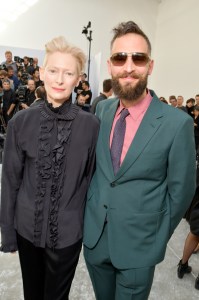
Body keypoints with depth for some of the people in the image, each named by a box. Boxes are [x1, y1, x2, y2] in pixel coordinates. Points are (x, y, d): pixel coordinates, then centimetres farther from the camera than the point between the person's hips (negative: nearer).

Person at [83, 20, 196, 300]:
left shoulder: (178, 123, -18)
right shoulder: (102, 110, -3)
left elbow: (180, 192, -9)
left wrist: (157, 240, -1)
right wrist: (89, 213, 4)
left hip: (138, 247, -4)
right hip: (93, 237, 4)